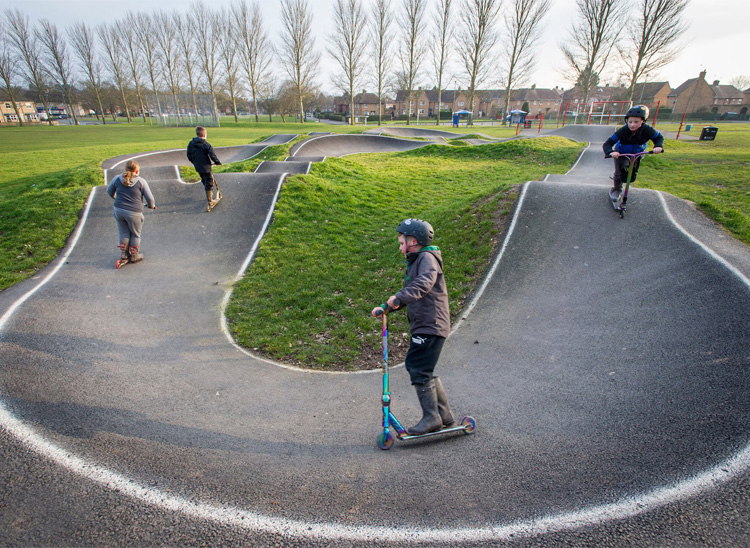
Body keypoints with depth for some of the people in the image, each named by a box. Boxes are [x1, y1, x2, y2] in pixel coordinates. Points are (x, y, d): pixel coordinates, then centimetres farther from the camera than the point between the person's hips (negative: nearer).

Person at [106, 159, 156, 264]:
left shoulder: (117, 179, 5)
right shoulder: (141, 182, -7)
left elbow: (109, 191, 20)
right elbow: (149, 198, -7)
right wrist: (151, 206, 14)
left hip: (118, 210, 4)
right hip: (134, 212, -4)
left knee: (123, 233, 20)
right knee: (135, 234, 14)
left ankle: (124, 254, 28)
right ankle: (134, 256, 24)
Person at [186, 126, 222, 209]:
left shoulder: (191, 144, 2)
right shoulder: (206, 144, -17)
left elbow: (189, 156, 8)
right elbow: (213, 156, -18)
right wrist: (218, 162, 0)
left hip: (197, 167, 6)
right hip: (206, 167, -6)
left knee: (204, 181, 25)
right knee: (209, 183, 0)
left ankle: (208, 195, 40)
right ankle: (210, 201, 0)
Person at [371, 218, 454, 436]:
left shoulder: (427, 258, -8)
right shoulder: (415, 262, 23)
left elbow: (423, 283, -29)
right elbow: (408, 294, 29)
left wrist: (399, 298, -42)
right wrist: (384, 307, 21)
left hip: (431, 326, -10)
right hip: (423, 327, 10)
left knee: (419, 370, -10)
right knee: (420, 369, 13)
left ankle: (431, 417, 2)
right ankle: (445, 415, 23)